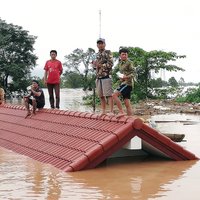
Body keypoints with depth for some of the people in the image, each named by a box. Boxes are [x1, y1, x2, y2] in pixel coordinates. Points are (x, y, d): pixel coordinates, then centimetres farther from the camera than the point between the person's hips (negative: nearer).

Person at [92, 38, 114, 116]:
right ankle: (103, 111, 16)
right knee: (101, 95, 9)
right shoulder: (97, 54, 19)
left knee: (108, 95, -10)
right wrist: (94, 64, 3)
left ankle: (111, 111, -11)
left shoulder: (108, 52, -2)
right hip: (98, 77, 7)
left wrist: (100, 65, -15)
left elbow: (110, 64, -12)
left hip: (106, 76, -7)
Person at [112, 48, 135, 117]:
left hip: (127, 83, -8)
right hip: (122, 83, 8)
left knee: (114, 95, -21)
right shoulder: (119, 63, 19)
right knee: (127, 103, 5)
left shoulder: (129, 62, -4)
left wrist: (126, 77, -26)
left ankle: (121, 111, -17)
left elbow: (133, 73, -10)